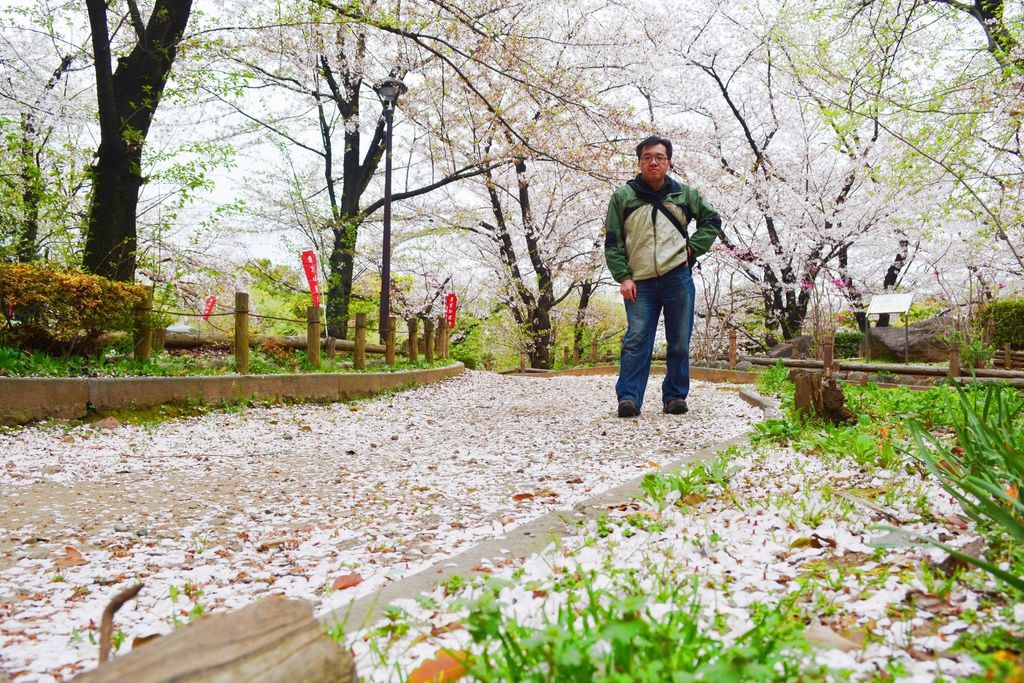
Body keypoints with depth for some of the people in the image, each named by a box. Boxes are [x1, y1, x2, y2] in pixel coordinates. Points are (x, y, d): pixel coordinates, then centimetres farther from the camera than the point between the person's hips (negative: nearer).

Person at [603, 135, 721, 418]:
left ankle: (675, 396, 15)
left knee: (680, 343, 5)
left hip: (678, 277, 2)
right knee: (636, 340, -10)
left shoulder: (685, 194, 11)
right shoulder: (623, 197, 6)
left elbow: (712, 220, 22)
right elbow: (613, 242, 4)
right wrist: (623, 277, -6)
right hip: (640, 283, -2)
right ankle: (628, 398, -8)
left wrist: (693, 247, 6)